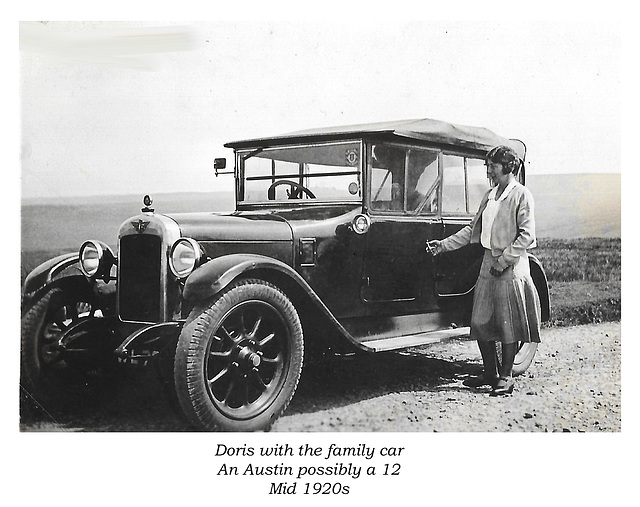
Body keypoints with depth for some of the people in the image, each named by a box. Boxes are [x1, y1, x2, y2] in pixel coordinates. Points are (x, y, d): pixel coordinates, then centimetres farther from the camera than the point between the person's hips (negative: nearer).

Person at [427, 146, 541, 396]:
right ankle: (490, 372, 22)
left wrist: (503, 261, -17)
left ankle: (506, 377, 11)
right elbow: (472, 229, 17)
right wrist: (444, 244, 9)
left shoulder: (521, 195, -7)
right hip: (488, 265, 7)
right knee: (480, 323, 8)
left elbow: (527, 235, -13)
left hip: (511, 267, -7)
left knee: (508, 325, 0)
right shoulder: (489, 196, 14)